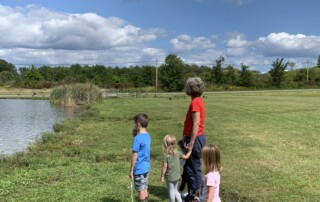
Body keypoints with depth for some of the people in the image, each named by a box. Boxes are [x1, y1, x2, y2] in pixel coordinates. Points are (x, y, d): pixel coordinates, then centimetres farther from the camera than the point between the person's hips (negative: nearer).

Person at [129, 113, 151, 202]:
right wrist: (135, 135, 2)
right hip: (146, 167, 8)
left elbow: (134, 155, -18)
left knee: (141, 190, 3)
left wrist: (131, 170, -10)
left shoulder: (137, 138, -21)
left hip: (139, 169, -8)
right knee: (145, 189, 17)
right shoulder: (147, 135, 4)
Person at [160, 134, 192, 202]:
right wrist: (190, 151, 26)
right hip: (177, 176, 5)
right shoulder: (178, 153, -5)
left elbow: (164, 167, -19)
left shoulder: (166, 155, -19)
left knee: (171, 191, 9)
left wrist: (162, 176, -9)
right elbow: (186, 157, 9)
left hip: (169, 177, -5)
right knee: (175, 190, 22)